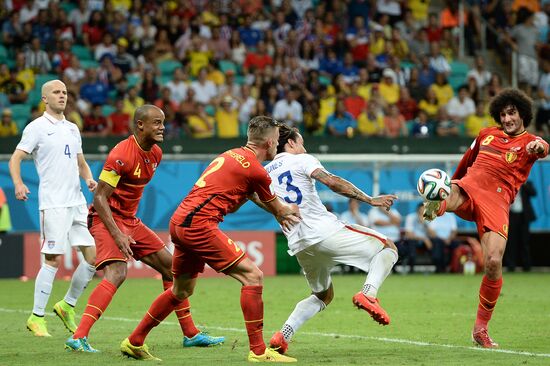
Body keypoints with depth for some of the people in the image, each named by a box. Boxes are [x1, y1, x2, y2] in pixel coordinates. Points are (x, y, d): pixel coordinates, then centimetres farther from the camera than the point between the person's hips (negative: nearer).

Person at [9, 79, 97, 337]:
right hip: (53, 203, -7)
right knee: (53, 259, -9)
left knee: (93, 256, 1)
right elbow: (15, 159, -6)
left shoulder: (72, 128, 18)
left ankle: (67, 306, 19)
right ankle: (36, 318, 1)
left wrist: (89, 179, 6)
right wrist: (18, 184, -23)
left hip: (77, 202, 7)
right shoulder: (37, 127, -1)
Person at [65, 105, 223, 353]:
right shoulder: (122, 154, -21)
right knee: (117, 273, -29)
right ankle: (78, 338, -33)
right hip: (106, 219, -9)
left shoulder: (156, 154, 6)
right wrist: (117, 234, -28)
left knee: (170, 266, 10)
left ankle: (191, 334, 21)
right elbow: (99, 197, -21)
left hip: (130, 220, 9)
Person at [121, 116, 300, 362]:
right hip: (199, 224, -9)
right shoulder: (256, 171, -7)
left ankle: (134, 342, 32)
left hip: (179, 222, 9)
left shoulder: (232, 155, 17)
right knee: (252, 276, -8)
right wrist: (288, 212, 29)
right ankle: (258, 351, -9)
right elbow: (278, 210, 10)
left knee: (182, 290, 23)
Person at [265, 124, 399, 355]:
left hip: (299, 246, 6)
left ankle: (283, 335, 7)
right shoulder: (301, 160, 1)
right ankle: (368, 293, -20)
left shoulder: (264, 173, 18)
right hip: (325, 231, -6)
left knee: (323, 295, 27)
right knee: (387, 248, 6)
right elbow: (331, 181, -13)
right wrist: (370, 200, -13)